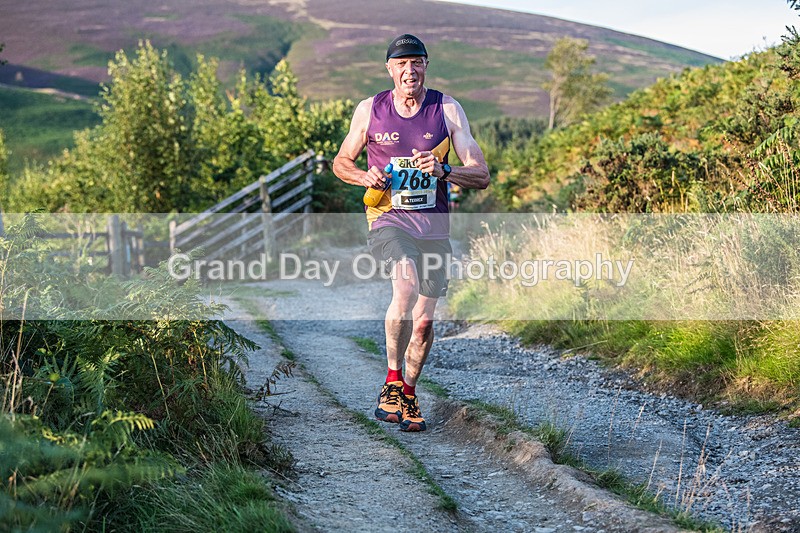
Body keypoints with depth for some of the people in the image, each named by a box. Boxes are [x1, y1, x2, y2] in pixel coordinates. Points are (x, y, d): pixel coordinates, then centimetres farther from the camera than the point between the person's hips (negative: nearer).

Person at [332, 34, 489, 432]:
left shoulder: (447, 109, -1)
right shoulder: (369, 110, 0)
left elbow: (482, 176, -4)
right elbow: (340, 162, 13)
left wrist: (443, 171, -23)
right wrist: (366, 177, -9)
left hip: (434, 226, 2)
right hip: (388, 219, -2)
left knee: (423, 322, 7)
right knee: (406, 286, -31)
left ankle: (408, 393, 31)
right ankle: (392, 380, -17)